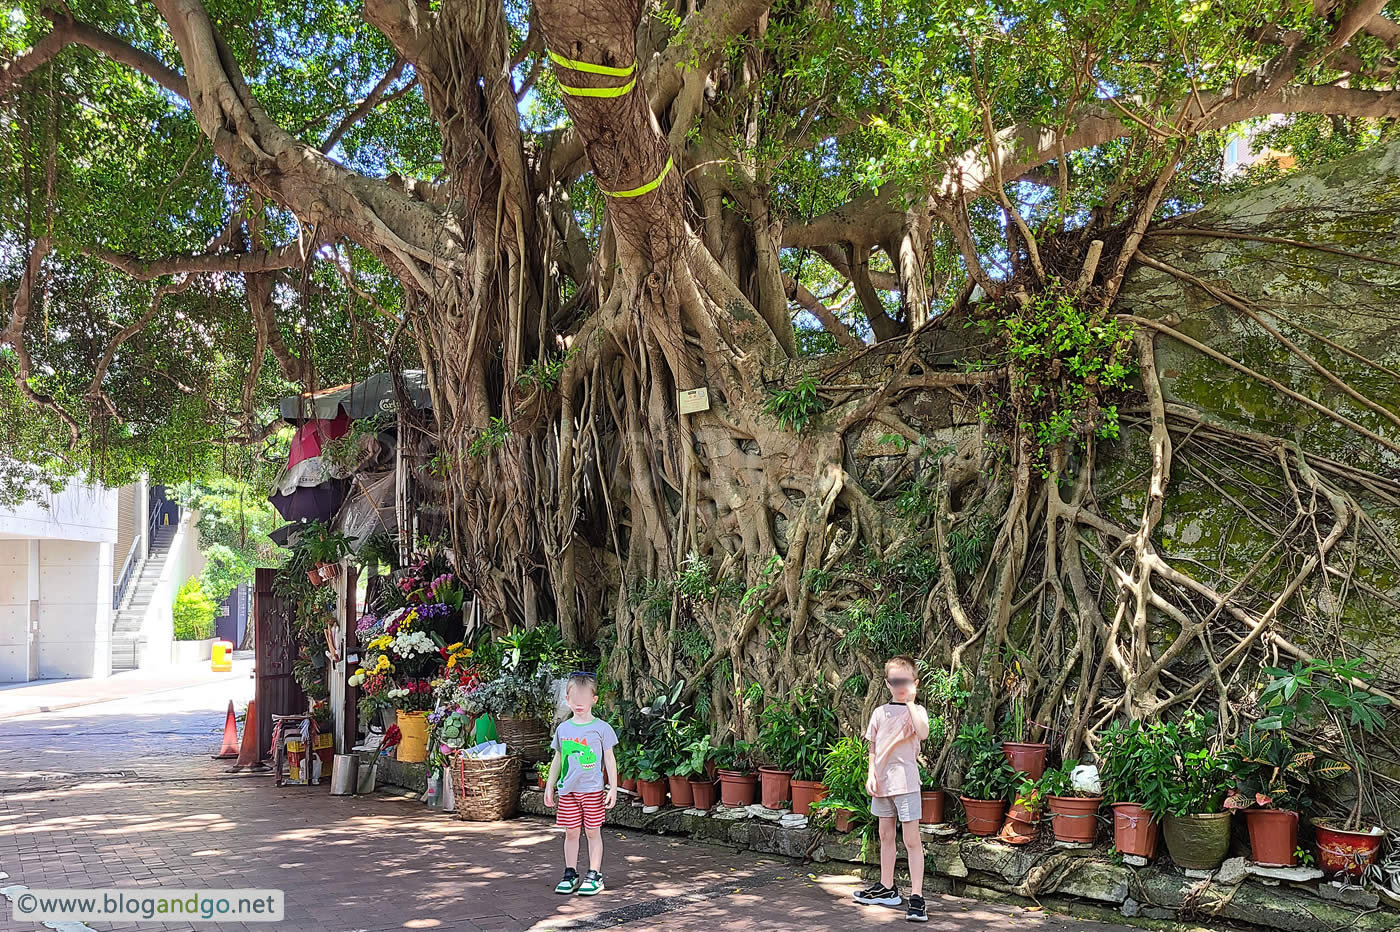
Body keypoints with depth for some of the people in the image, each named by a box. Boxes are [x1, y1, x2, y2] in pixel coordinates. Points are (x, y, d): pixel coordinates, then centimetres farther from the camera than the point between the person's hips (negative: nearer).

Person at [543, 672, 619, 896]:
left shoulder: (601, 728, -4)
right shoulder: (563, 729, 6)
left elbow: (610, 759, -1)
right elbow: (557, 759, 15)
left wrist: (613, 788, -4)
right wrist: (549, 786, 14)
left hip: (592, 790, -3)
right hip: (567, 790, 3)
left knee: (593, 832, 3)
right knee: (571, 832, 8)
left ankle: (594, 876, 12)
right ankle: (570, 874, 19)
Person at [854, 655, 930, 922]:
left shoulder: (916, 711, -6)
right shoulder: (880, 713, 7)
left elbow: (923, 733, -28)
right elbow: (873, 748, 12)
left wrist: (910, 702, -24)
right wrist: (871, 775, 1)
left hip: (905, 781, -6)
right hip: (882, 781, 6)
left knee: (911, 840, -4)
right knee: (886, 836, 17)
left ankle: (916, 897, -1)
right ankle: (886, 888, 30)